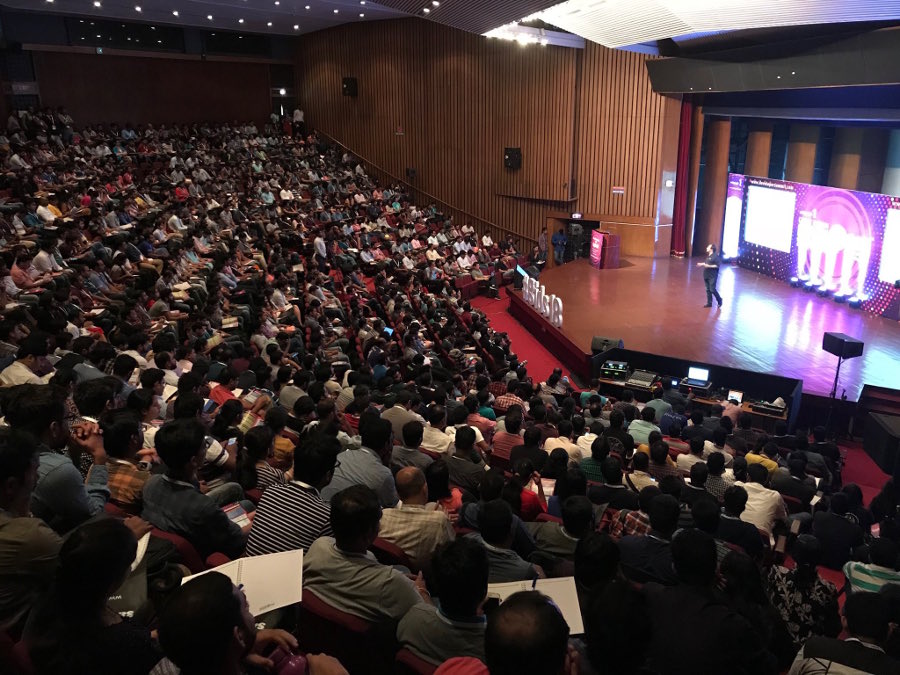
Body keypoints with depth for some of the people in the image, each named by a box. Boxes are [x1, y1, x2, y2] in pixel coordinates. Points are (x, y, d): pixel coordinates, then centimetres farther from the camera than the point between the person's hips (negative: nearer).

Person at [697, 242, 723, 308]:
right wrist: (702, 264, 13)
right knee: (708, 289, 11)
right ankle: (709, 303, 18)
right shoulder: (708, 255, 10)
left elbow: (717, 265, -20)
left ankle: (719, 300, 15)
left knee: (712, 290, -6)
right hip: (706, 275, 9)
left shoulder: (715, 256, -16)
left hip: (712, 276, -9)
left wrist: (709, 266, -24)